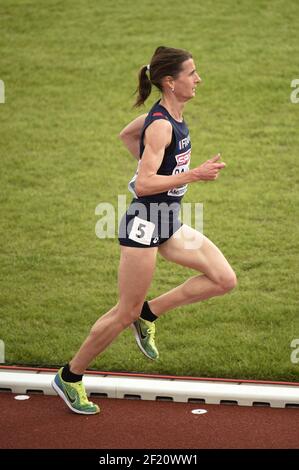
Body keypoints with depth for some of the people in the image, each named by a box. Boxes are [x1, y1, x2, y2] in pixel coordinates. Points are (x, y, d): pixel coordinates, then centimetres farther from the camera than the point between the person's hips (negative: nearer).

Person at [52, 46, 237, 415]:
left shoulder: (170, 114, 6)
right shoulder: (161, 125, -21)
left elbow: (127, 134, 23)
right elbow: (144, 185, -26)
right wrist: (195, 174, -25)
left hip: (169, 222, 9)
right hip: (145, 222, -9)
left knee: (224, 279, 0)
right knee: (126, 313, 1)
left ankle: (149, 313, 12)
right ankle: (70, 377, 17)